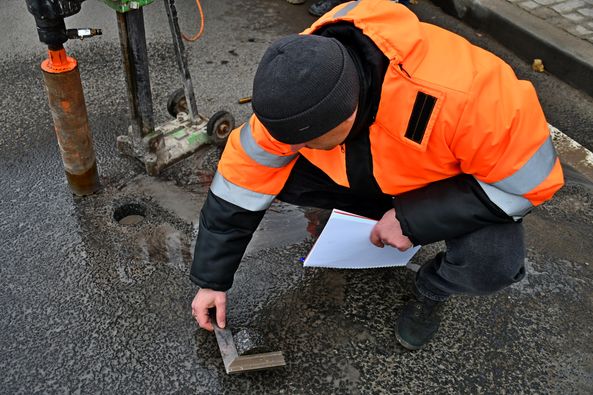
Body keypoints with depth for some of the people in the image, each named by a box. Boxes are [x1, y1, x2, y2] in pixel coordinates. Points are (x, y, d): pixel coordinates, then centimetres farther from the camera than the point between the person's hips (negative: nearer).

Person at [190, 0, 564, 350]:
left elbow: (531, 180, -26)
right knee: (275, 170, -17)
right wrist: (211, 280, -9)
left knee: (492, 262, -33)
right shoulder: (297, 89, -26)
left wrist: (414, 220, -31)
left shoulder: (463, 95, -42)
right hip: (377, 172, 4)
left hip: (462, 186, -3)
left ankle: (431, 290, 3)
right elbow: (242, 179, -16)